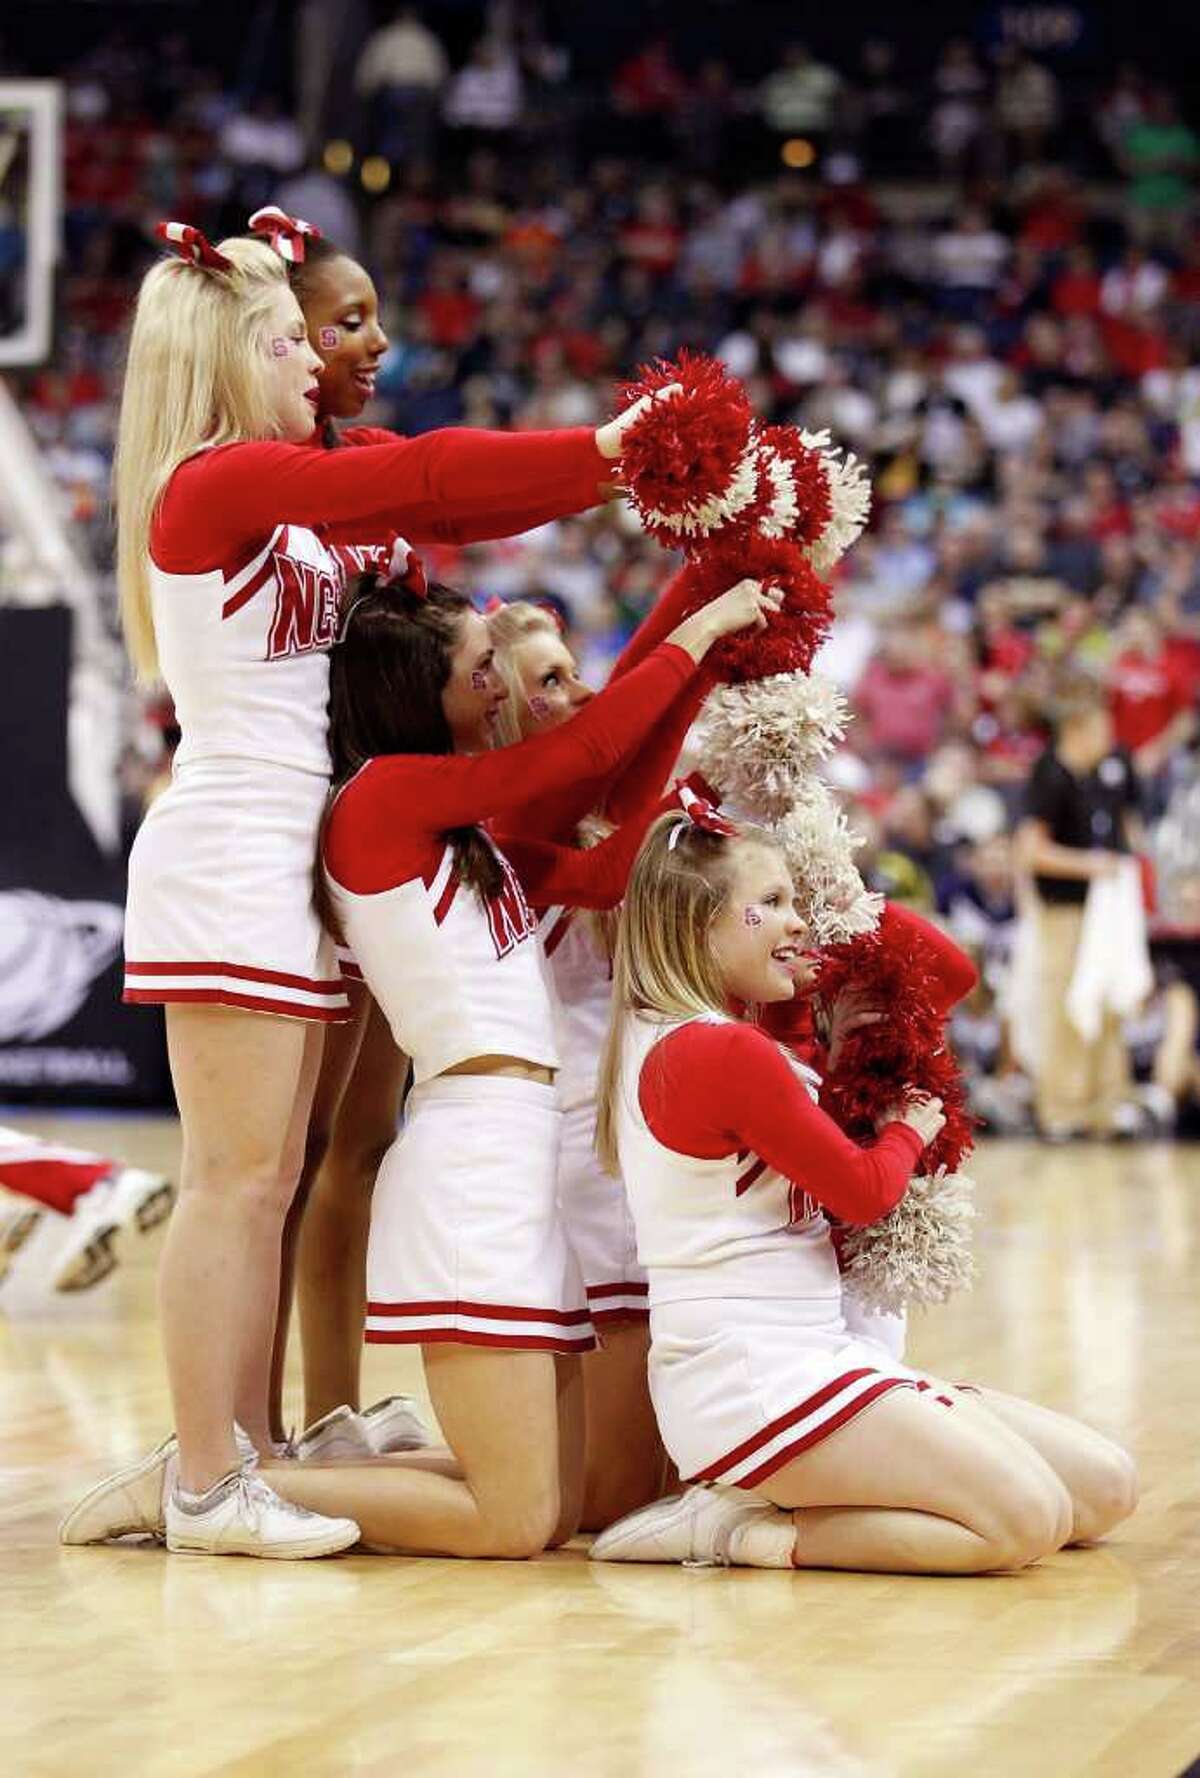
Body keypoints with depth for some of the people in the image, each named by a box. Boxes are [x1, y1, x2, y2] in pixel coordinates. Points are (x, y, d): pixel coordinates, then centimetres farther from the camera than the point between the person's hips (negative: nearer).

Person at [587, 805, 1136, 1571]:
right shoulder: (728, 1051, -16)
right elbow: (864, 1191, -5)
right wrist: (913, 1129, 12)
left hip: (814, 1358, 10)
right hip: (752, 1384, -10)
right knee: (1030, 1518, -21)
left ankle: (751, 1520, 4)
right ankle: (744, 1533, -10)